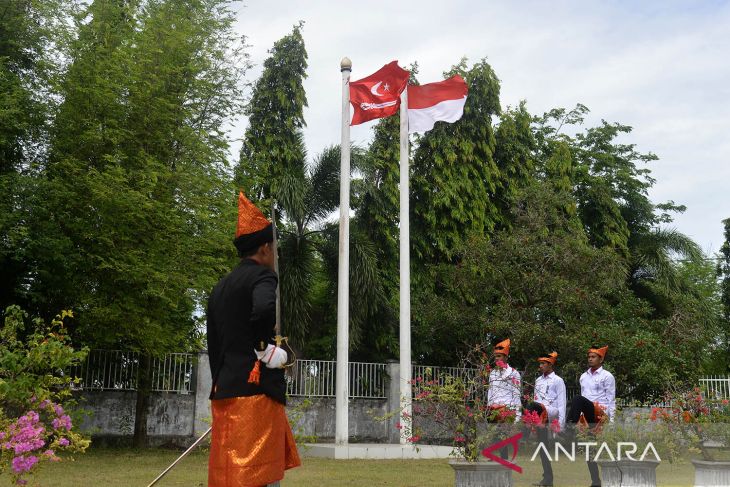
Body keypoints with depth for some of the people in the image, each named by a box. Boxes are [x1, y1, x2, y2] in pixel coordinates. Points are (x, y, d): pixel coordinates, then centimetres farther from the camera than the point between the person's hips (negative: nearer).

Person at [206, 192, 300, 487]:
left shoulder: (220, 288, 18)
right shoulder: (261, 275, -6)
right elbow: (264, 309, -30)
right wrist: (265, 348, -14)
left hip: (226, 393, 8)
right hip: (256, 390, -8)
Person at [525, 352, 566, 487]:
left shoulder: (558, 381, 0)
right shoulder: (538, 380, 20)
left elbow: (561, 402, -5)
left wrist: (560, 422, -12)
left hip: (550, 412, -7)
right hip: (539, 415, 7)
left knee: (532, 406, -35)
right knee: (543, 445, 5)